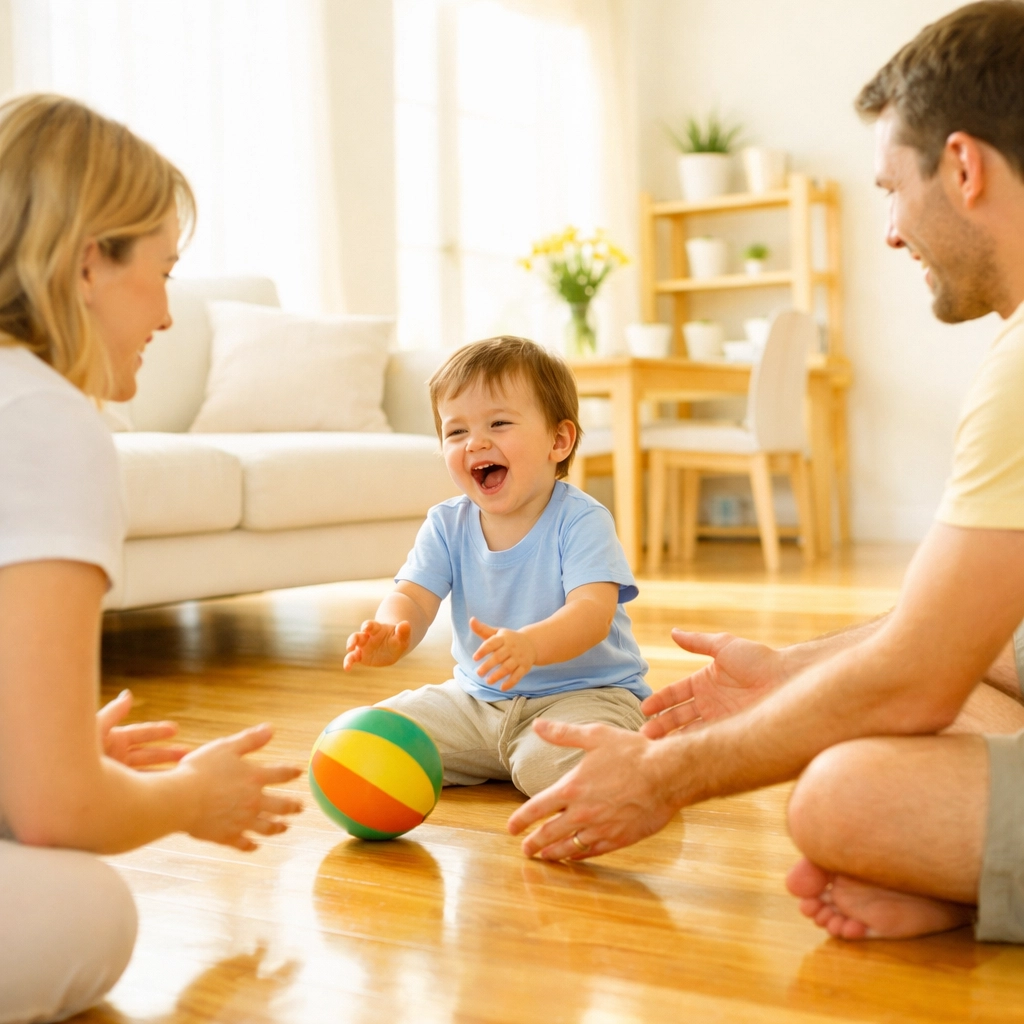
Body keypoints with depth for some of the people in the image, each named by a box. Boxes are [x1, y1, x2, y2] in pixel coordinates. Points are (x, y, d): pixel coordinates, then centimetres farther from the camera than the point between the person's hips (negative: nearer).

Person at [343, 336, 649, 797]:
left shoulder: (580, 520, -16)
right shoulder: (446, 525, 0)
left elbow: (593, 612, -29)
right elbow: (412, 597, -10)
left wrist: (529, 644, -51)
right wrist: (390, 635, -37)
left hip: (583, 690, -5)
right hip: (479, 698, 6)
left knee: (550, 767, -35)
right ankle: (494, 762, 13)